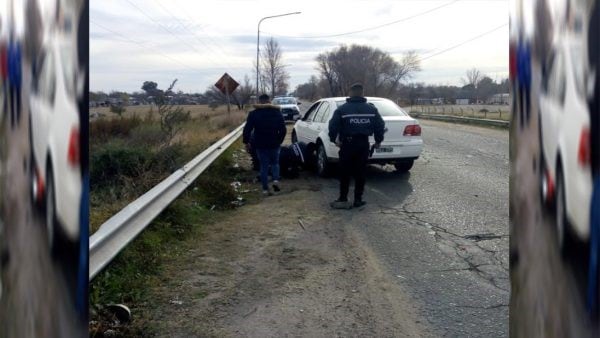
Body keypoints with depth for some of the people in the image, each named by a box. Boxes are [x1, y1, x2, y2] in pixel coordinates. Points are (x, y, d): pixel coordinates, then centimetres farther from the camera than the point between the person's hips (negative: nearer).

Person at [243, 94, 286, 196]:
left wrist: (246, 142, 4)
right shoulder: (277, 112, 2)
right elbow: (283, 129, 2)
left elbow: (247, 129, -5)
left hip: (260, 144, -1)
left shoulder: (253, 114, -2)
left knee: (264, 166, 6)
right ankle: (276, 180, -6)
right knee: (275, 163, 18)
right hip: (274, 144, 1)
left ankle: (265, 189, 5)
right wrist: (279, 141, 12)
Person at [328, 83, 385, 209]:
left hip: (347, 143, -2)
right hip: (363, 143, 2)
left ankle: (343, 199, 6)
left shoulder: (342, 109, -5)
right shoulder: (371, 109, 4)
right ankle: (358, 199, 11)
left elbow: (333, 126, -11)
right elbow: (380, 125, 3)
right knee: (360, 172, 9)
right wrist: (378, 140, 15)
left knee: (345, 173, 6)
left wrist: (334, 139, 4)